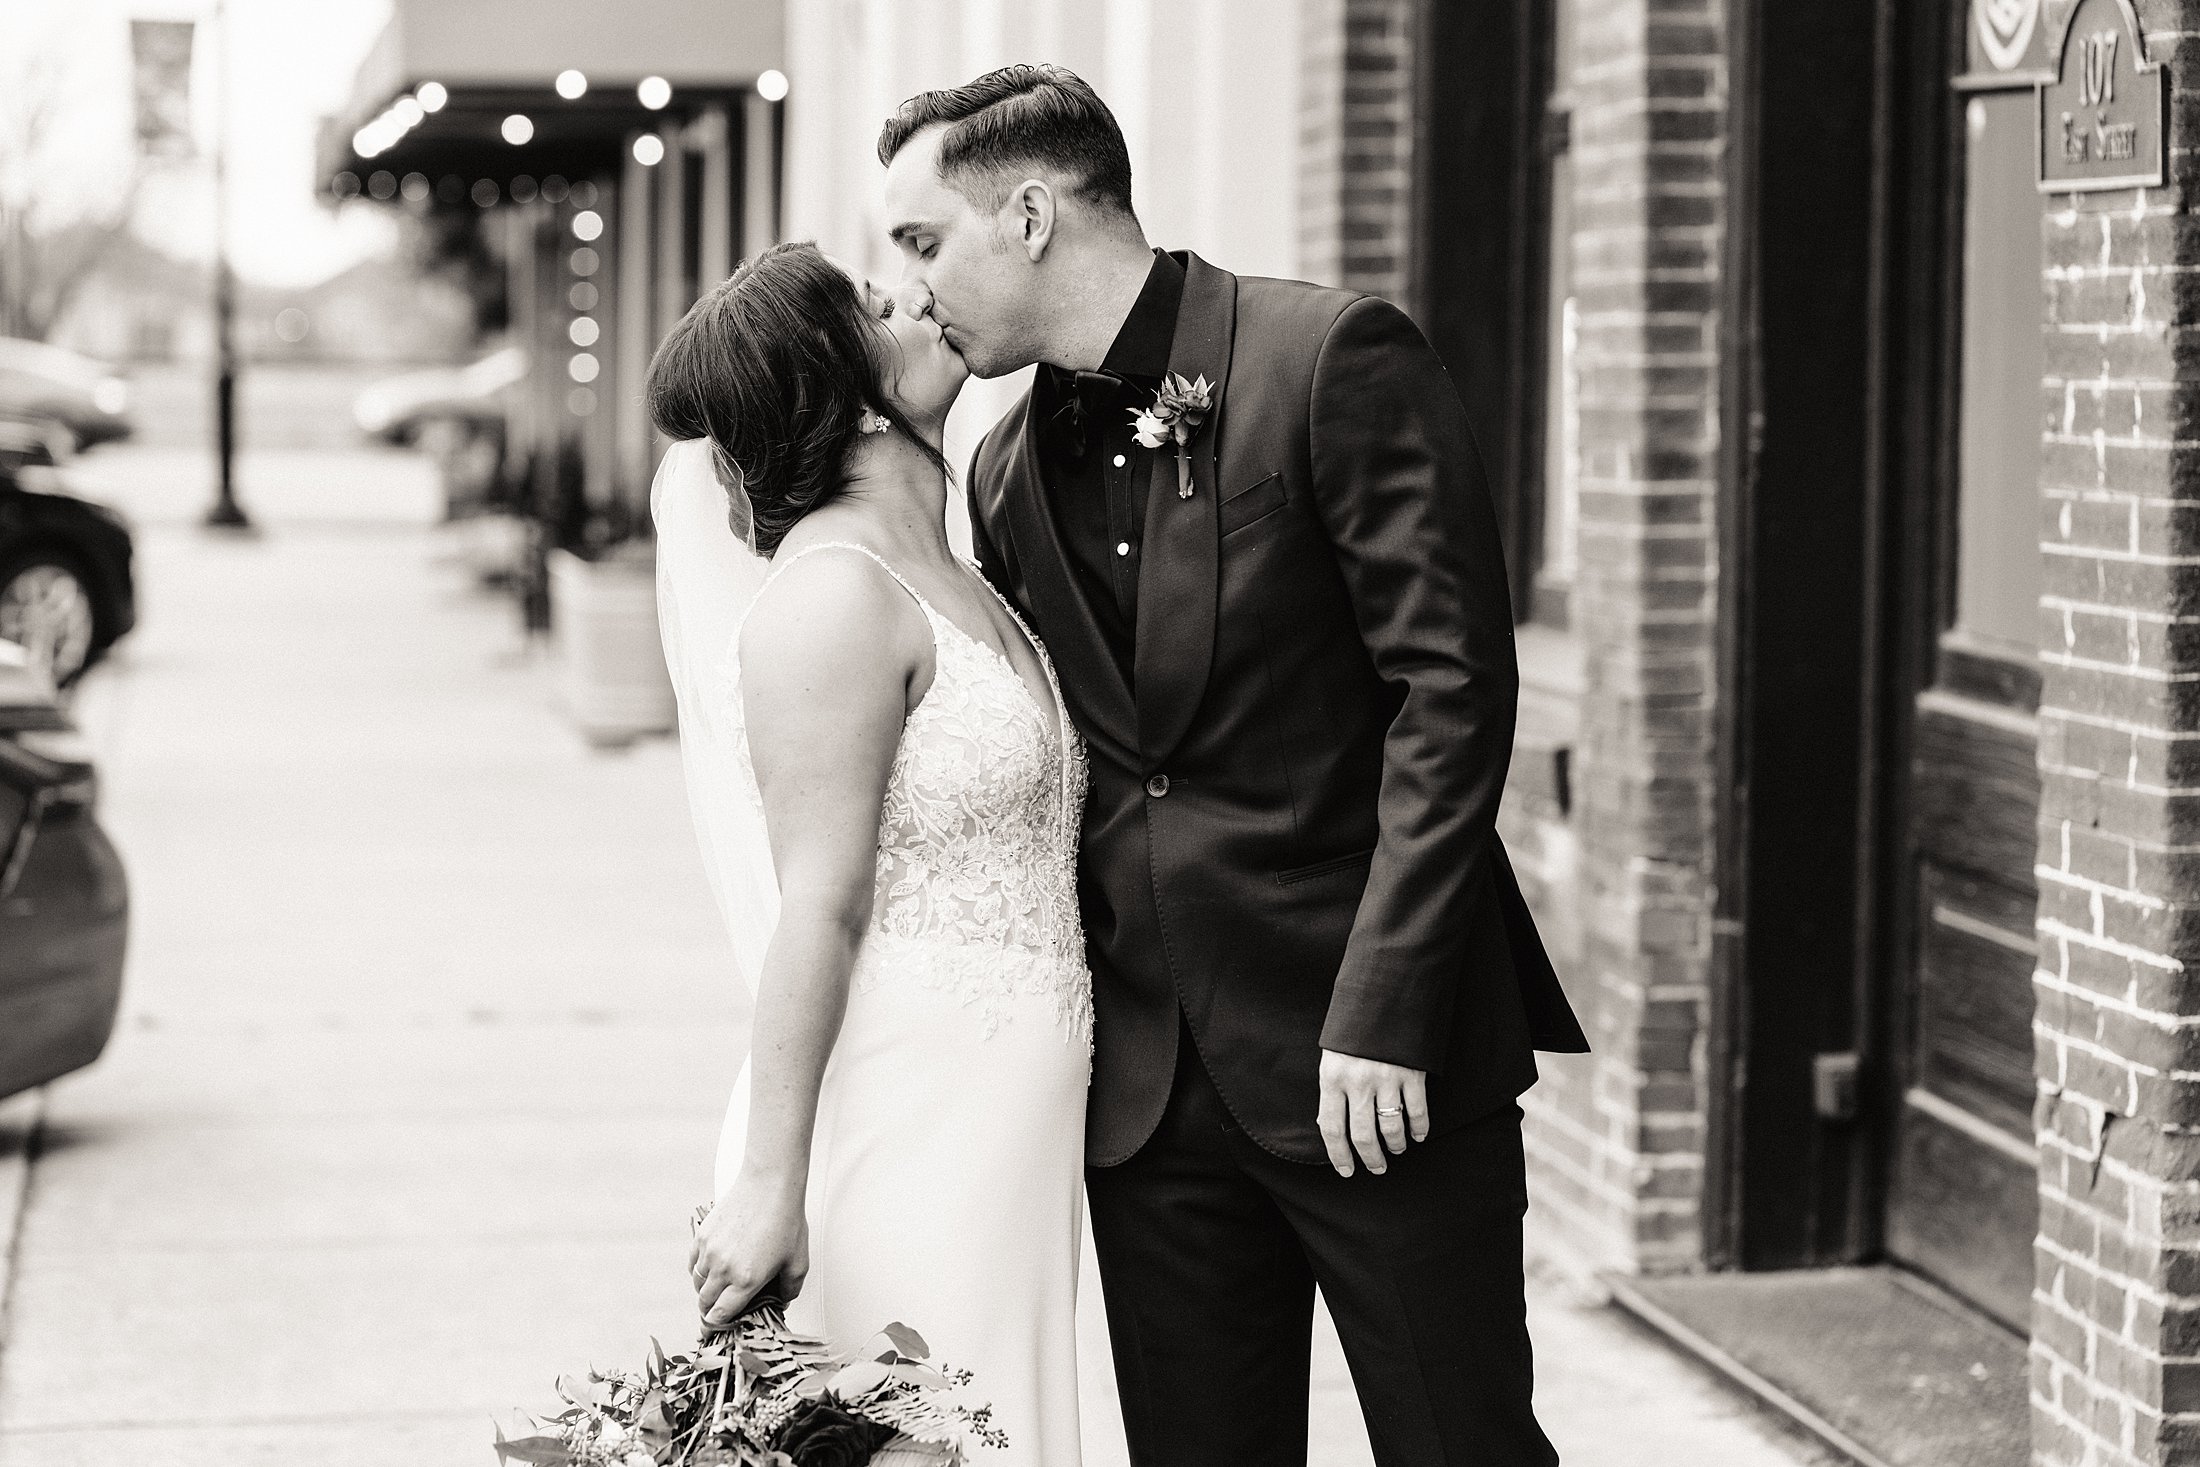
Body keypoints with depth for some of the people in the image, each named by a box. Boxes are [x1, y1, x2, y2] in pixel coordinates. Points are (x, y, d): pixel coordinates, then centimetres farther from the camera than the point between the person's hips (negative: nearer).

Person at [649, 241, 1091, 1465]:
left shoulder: (946, 583, 14)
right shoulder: (837, 594, -14)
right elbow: (819, 909, -19)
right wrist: (768, 1186, -20)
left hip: (1001, 1121, 9)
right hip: (905, 1117, -9)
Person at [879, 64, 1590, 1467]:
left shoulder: (1335, 358, -9)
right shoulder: (1010, 468, 11)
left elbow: (1452, 687, -14)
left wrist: (1384, 1011, -18)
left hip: (1381, 1052, -6)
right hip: (1150, 1079, 6)